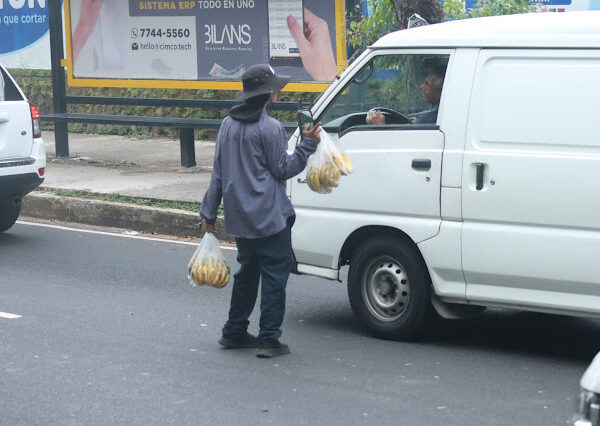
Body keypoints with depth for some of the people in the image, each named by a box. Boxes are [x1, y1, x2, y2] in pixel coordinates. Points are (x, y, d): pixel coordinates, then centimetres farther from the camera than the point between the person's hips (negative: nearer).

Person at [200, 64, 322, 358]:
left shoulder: (228, 124, 10)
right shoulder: (269, 128, -14)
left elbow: (218, 171, 13)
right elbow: (282, 169, -8)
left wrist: (210, 211, 17)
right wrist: (307, 144, -6)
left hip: (238, 218, 8)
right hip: (269, 217, -8)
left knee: (247, 271, 19)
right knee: (274, 274, -2)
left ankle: (235, 332, 23)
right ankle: (269, 338, -5)